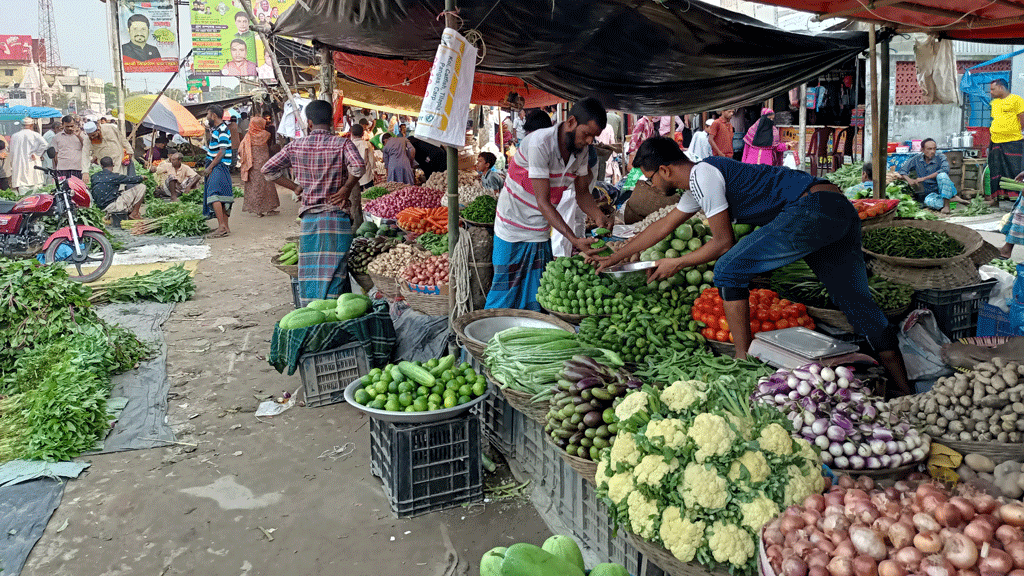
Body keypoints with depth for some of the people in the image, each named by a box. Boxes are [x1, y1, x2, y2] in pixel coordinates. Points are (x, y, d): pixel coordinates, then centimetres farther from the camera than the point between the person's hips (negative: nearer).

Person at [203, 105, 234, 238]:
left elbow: (222, 152, -18)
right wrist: (208, 132, 19)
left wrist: (210, 167, -17)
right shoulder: (215, 129, 17)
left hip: (220, 166, -10)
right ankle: (225, 227, 14)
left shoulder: (223, 130, -13)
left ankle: (222, 227, -22)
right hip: (215, 167, 10)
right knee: (222, 197, 10)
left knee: (214, 194, -18)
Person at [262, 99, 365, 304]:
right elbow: (358, 167, -24)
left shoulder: (295, 146, 4)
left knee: (310, 270, 10)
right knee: (334, 271, 0)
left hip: (309, 217, 3)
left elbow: (268, 169, 6)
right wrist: (345, 189, -9)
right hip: (336, 216, -3)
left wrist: (295, 187, 11)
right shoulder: (342, 144, -6)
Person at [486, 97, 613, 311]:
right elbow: (543, 201, -27)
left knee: (537, 298, 7)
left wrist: (599, 217, -14)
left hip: (541, 233, 6)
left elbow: (582, 192, 8)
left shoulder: (581, 150, -3)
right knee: (505, 293, 1)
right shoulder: (539, 143, -25)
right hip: (513, 229, -6)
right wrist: (574, 239, -32)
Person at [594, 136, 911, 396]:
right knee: (856, 301, 13)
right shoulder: (698, 183, 22)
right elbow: (662, 227, 33)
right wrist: (614, 257, 38)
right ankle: (904, 392, 18)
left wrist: (676, 264, 9)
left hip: (812, 208, -11)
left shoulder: (703, 175, -9)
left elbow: (723, 243, -5)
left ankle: (744, 361, -2)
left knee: (729, 271, -8)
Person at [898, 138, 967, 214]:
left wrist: (924, 178, -32)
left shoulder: (940, 157, -11)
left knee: (941, 175, -35)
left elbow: (945, 170, -30)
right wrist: (909, 179, -19)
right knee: (928, 201, -37)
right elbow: (901, 171, 3)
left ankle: (946, 204, -32)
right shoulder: (916, 159, -1)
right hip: (931, 193, 2)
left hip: (946, 190, -1)